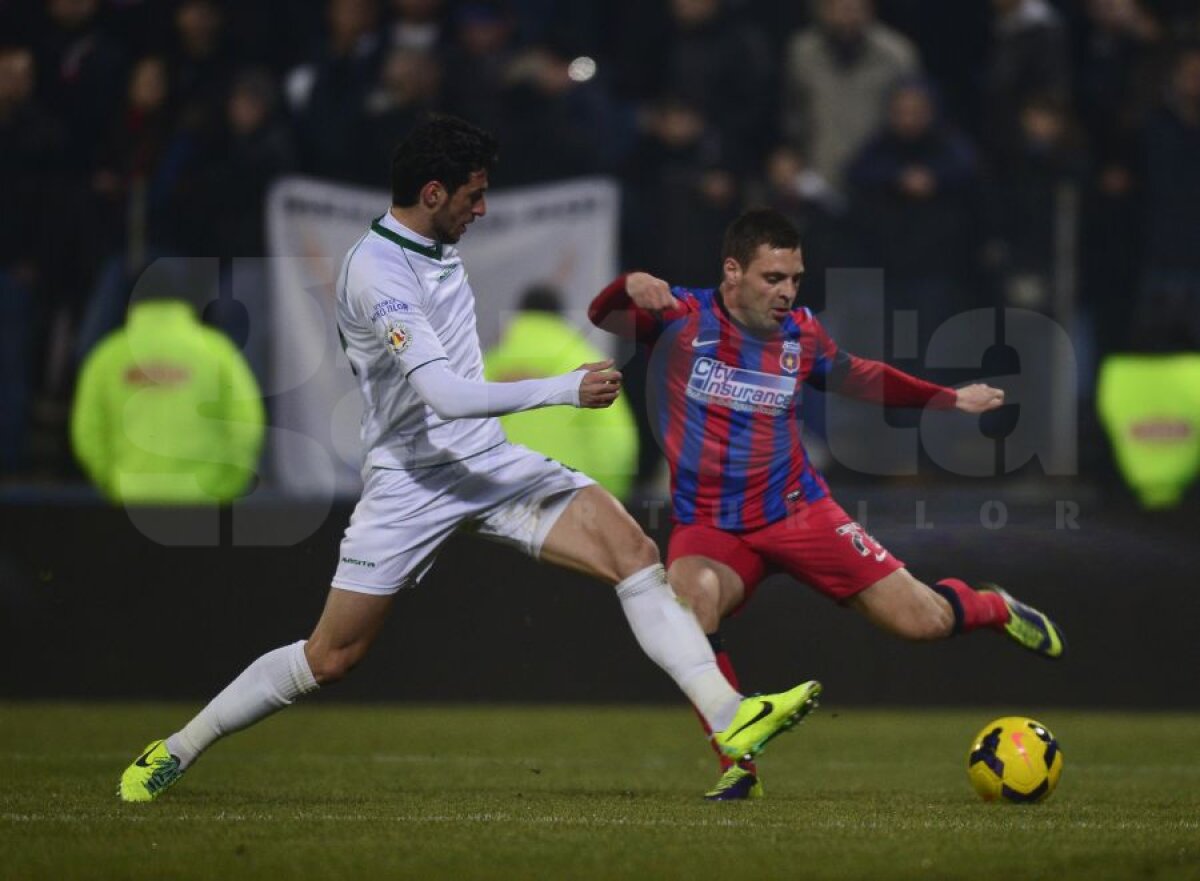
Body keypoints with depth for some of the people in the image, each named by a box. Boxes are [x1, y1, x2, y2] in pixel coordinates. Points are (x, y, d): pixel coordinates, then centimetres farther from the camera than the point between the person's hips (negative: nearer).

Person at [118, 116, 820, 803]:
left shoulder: (437, 244, 6)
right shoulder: (376, 272, -22)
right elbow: (443, 393, -32)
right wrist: (566, 390, -34)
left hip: (490, 461, 7)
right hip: (411, 481, -7)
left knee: (633, 551, -13)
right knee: (331, 659, -2)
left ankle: (729, 717, -17)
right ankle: (175, 752, 17)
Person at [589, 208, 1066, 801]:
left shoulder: (801, 334, 1)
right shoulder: (683, 318, -9)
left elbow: (856, 377, 20)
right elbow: (604, 318, -24)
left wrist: (950, 399, 23)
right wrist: (630, 286, -47)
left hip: (796, 511, 2)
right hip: (708, 527, -2)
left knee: (922, 620, -5)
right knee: (687, 605, -35)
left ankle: (996, 610, 33)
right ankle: (739, 768, -18)